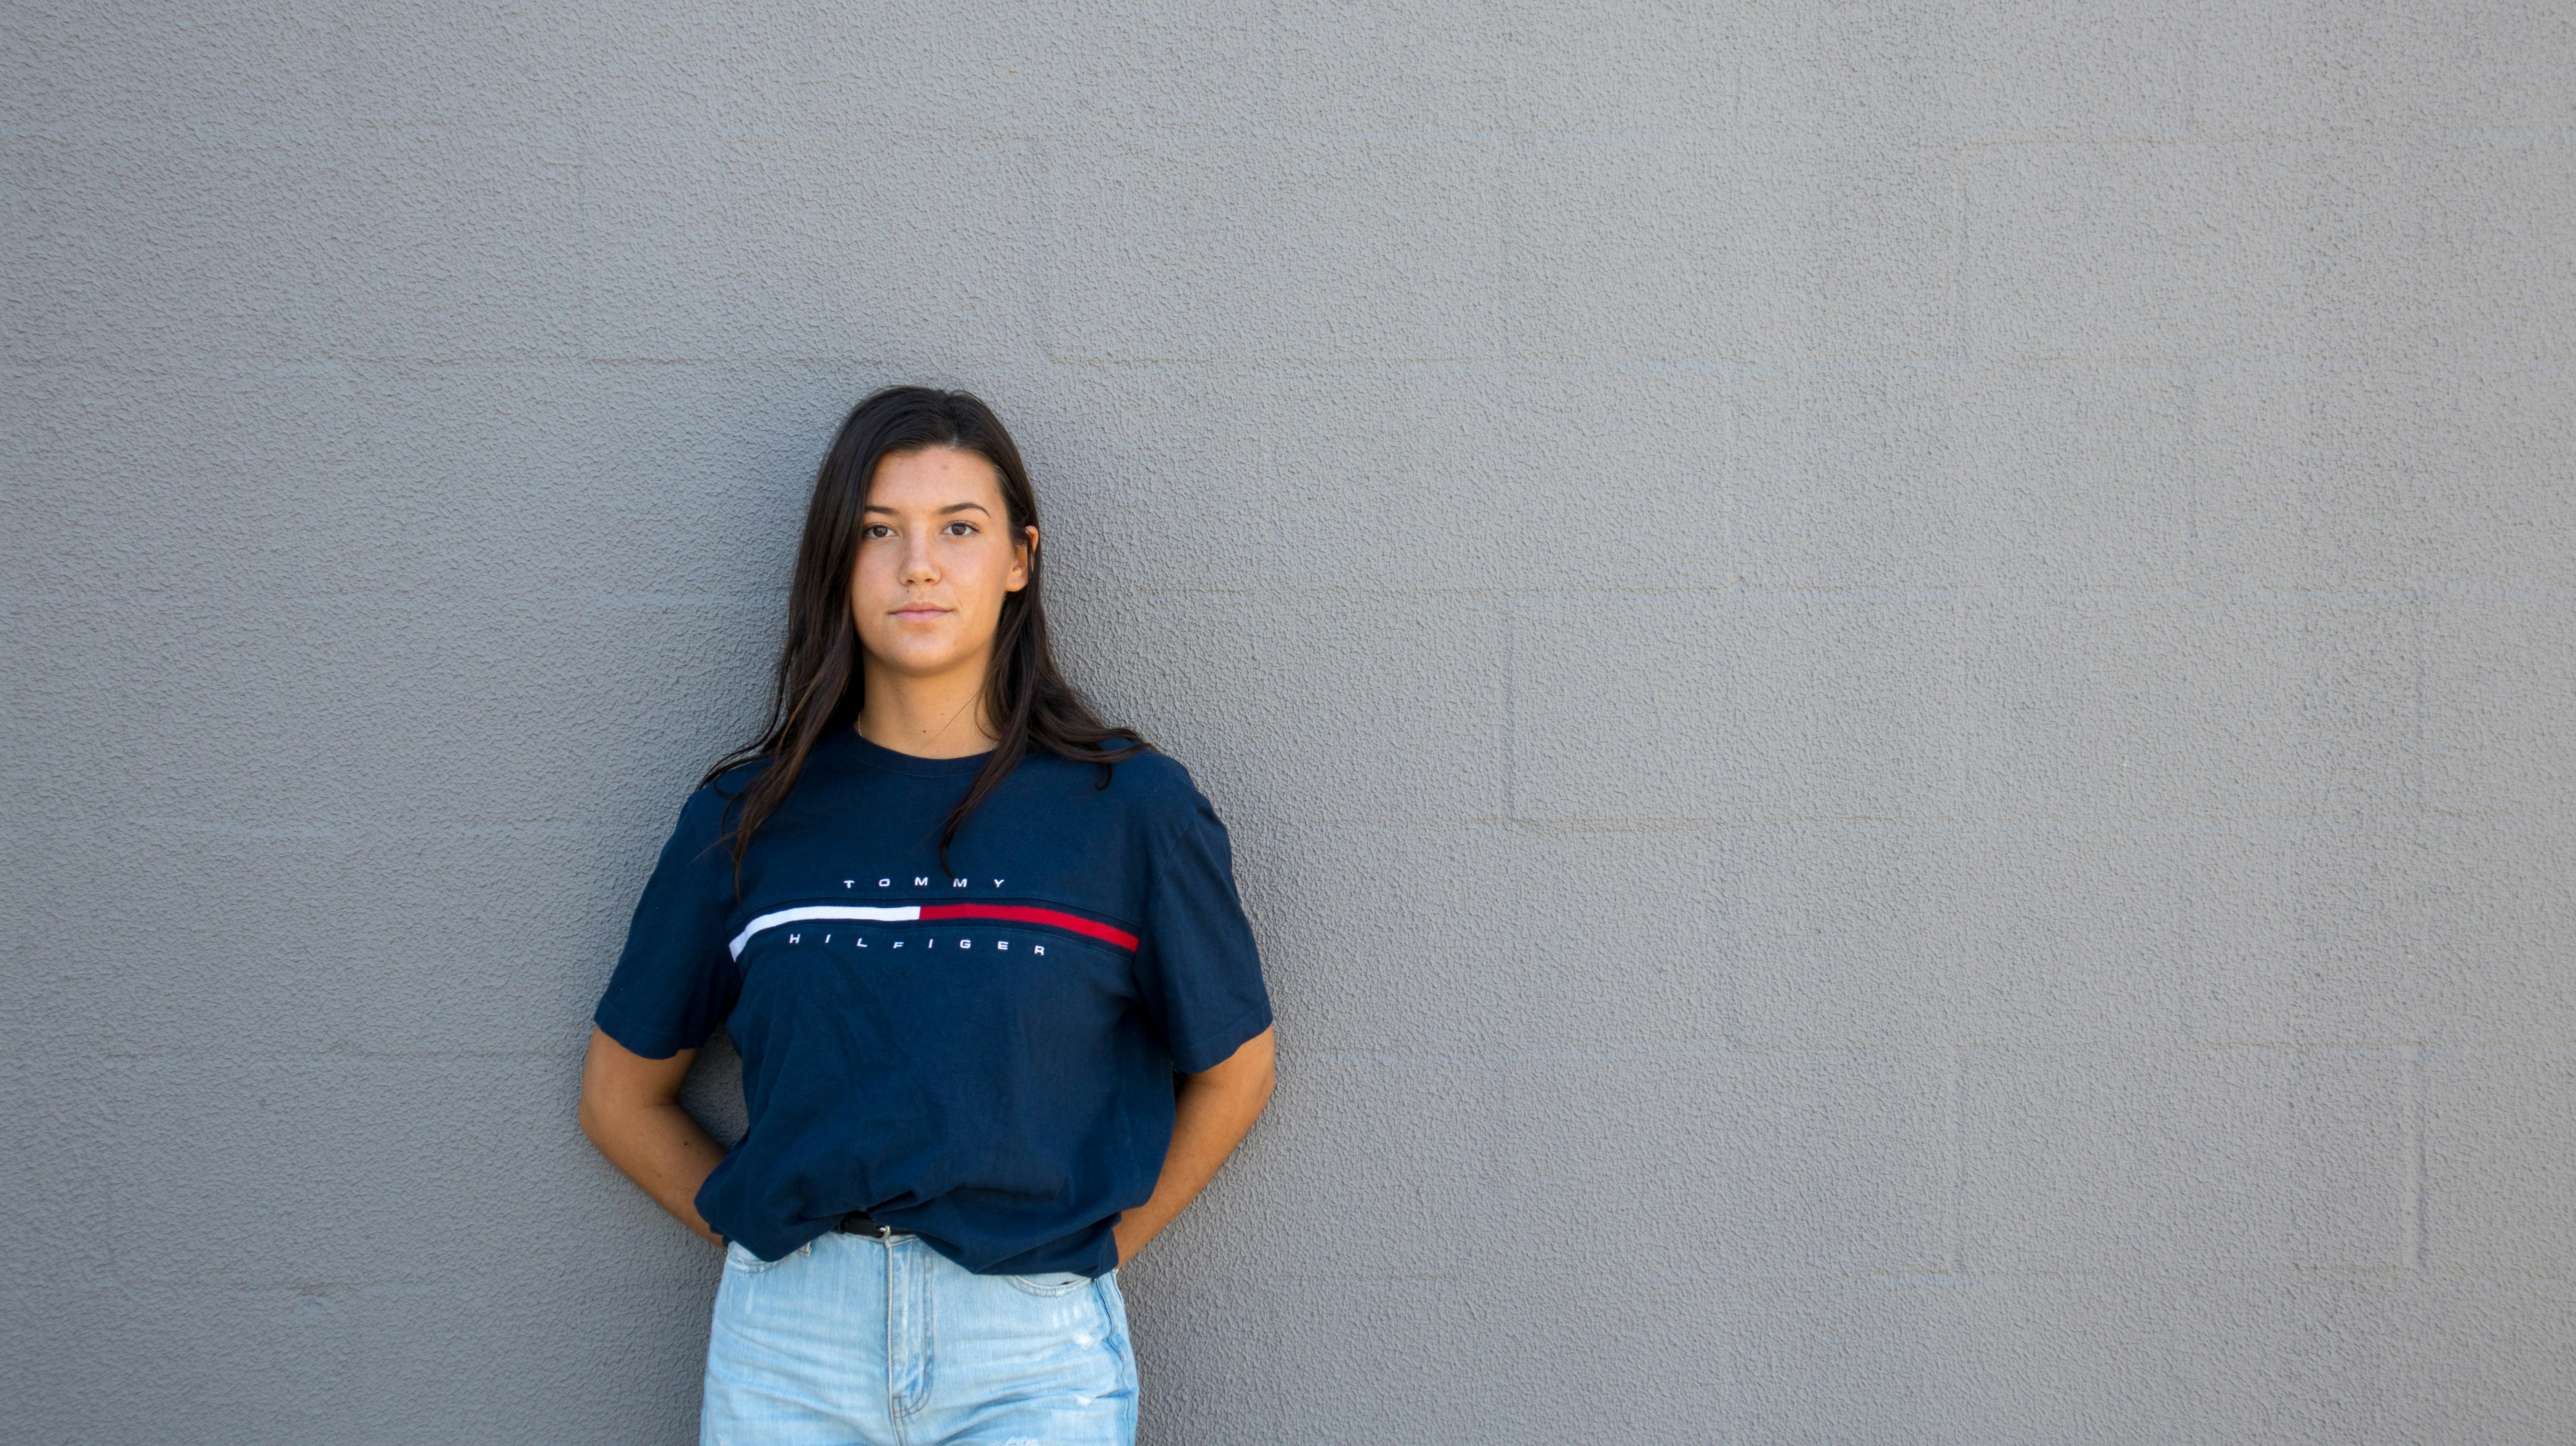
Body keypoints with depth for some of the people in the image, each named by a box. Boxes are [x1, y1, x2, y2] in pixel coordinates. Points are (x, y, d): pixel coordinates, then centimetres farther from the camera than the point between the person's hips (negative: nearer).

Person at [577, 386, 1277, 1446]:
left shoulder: (1129, 807, -1)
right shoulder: (747, 819, 3)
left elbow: (1231, 1070, 9)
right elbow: (622, 1098, 11)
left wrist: (1087, 1254, 4)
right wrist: (771, 1241, 3)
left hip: (1036, 1356, -1)